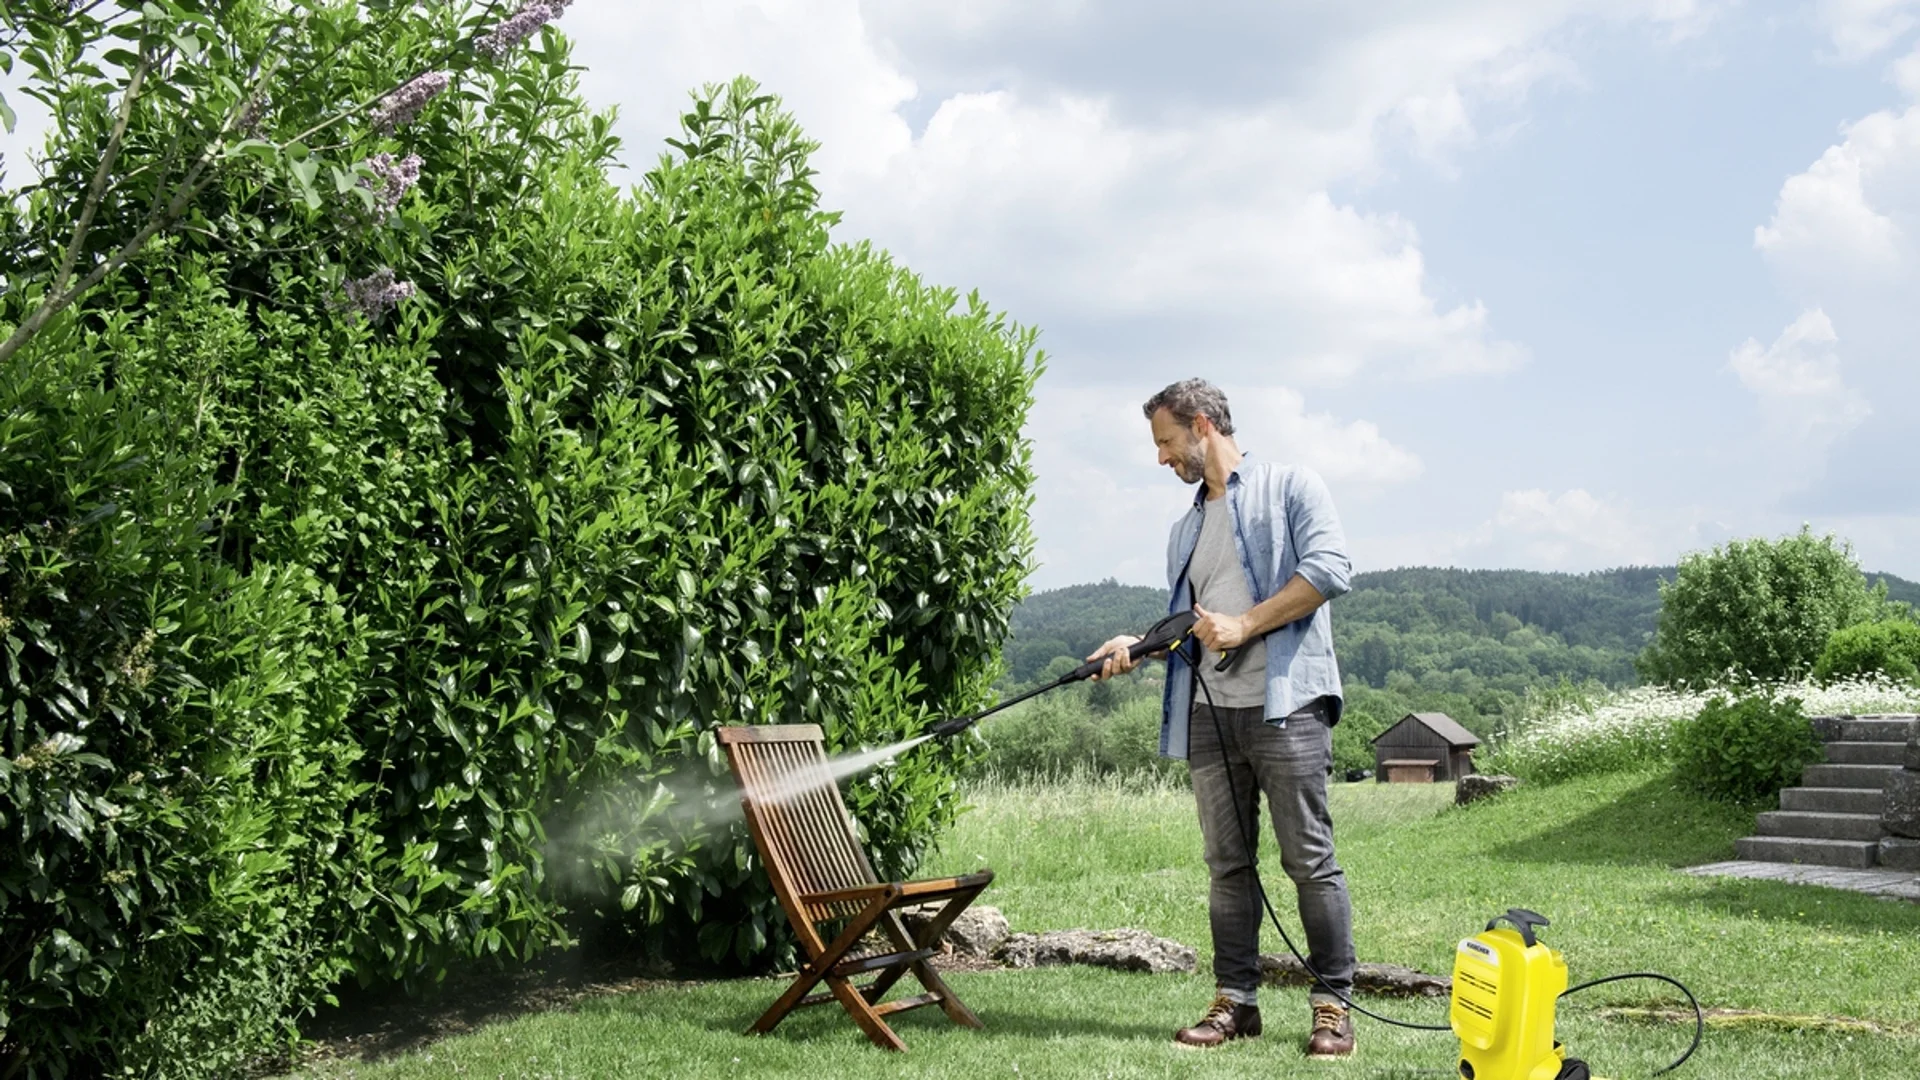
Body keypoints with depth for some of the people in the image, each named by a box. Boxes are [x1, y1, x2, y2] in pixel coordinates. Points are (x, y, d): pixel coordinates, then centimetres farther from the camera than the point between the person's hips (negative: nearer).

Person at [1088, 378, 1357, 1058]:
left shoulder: (1290, 486, 4)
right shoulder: (1186, 530, 24)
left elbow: (1329, 568, -10)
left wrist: (1243, 625, -12)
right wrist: (1137, 647, 4)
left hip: (1285, 702, -7)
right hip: (1208, 714, 7)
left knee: (1310, 861, -6)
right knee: (1227, 866, 8)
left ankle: (1333, 1005, 0)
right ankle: (1235, 1001, 13)